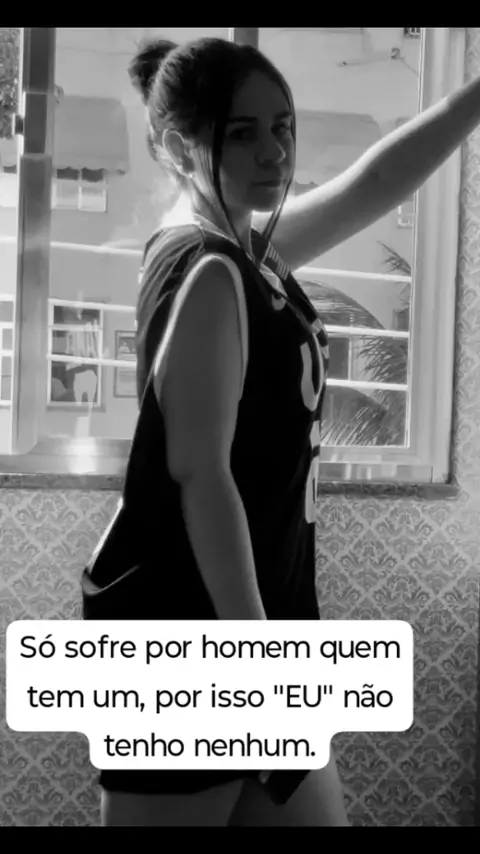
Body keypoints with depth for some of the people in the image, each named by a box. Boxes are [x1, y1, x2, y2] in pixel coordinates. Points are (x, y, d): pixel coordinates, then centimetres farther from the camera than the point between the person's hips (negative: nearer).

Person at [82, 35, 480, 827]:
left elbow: (375, 183, 19)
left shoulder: (245, 250, 10)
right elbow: (199, 473, -22)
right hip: (187, 634, -9)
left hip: (244, 614, 9)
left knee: (309, 809, 18)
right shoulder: (206, 270, -18)